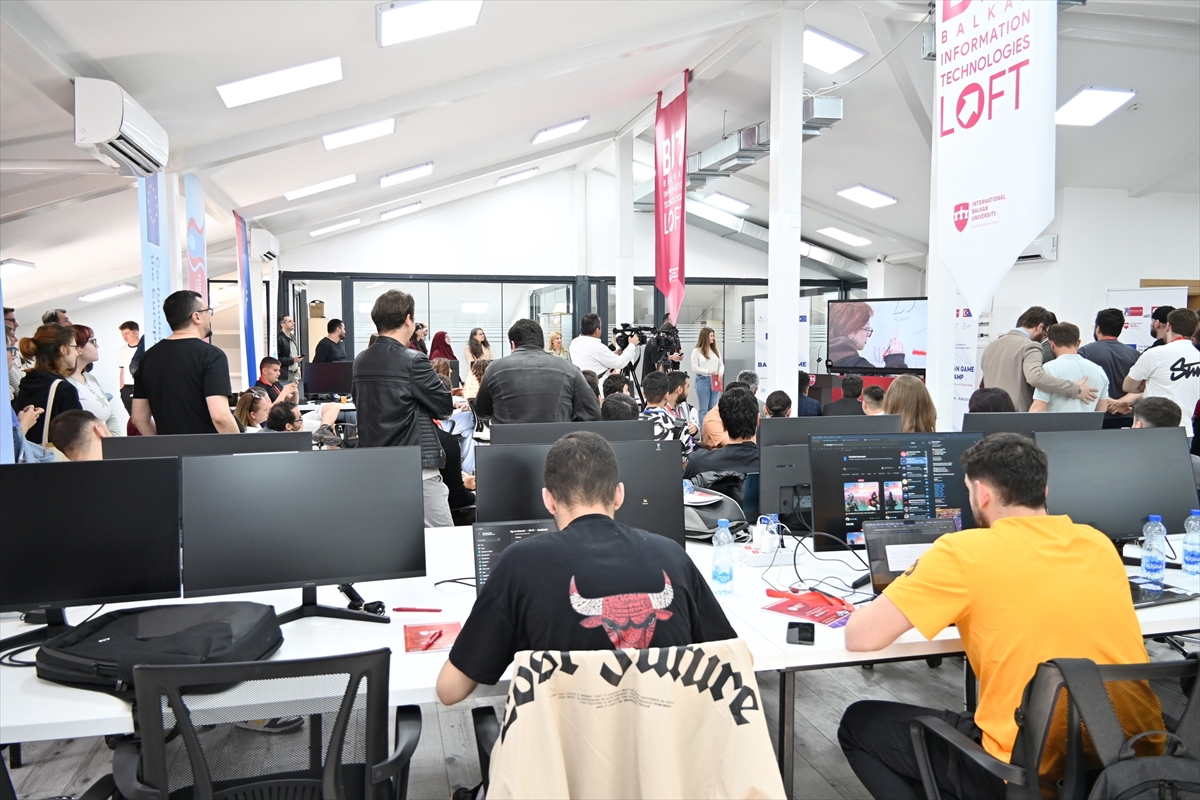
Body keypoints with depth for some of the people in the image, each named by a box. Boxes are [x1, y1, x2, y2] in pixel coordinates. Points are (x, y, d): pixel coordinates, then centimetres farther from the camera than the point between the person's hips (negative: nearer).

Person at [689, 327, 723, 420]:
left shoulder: (716, 350, 12)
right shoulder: (696, 351, -2)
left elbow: (721, 364, 12)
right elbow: (694, 368, -7)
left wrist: (721, 373, -9)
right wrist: (708, 372, -18)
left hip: (715, 381, 5)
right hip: (703, 380, -5)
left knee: (713, 408, 7)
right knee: (703, 409, 0)